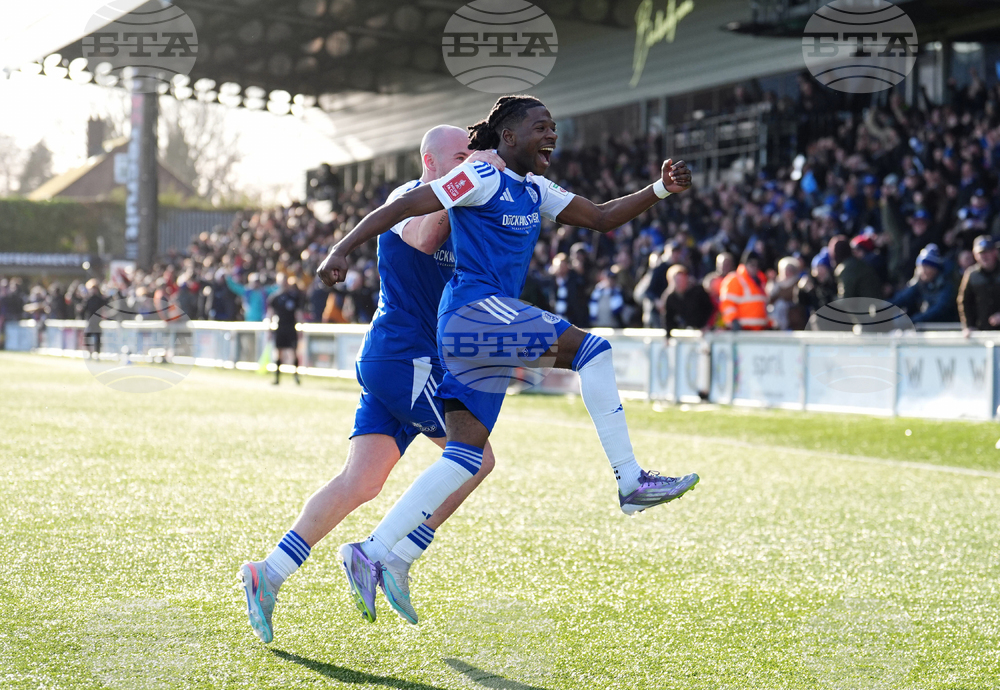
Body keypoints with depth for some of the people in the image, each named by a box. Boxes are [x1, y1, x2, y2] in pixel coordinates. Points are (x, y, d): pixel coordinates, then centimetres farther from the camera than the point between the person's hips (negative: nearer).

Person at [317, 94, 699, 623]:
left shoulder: (534, 190, 19)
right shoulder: (482, 178, -7)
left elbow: (603, 218, 21)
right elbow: (402, 207, -10)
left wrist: (660, 189, 8)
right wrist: (342, 250, -17)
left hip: (489, 323, 10)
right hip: (474, 309, -10)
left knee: (465, 455, 4)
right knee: (591, 348, -14)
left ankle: (371, 553, 5)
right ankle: (630, 481, -13)